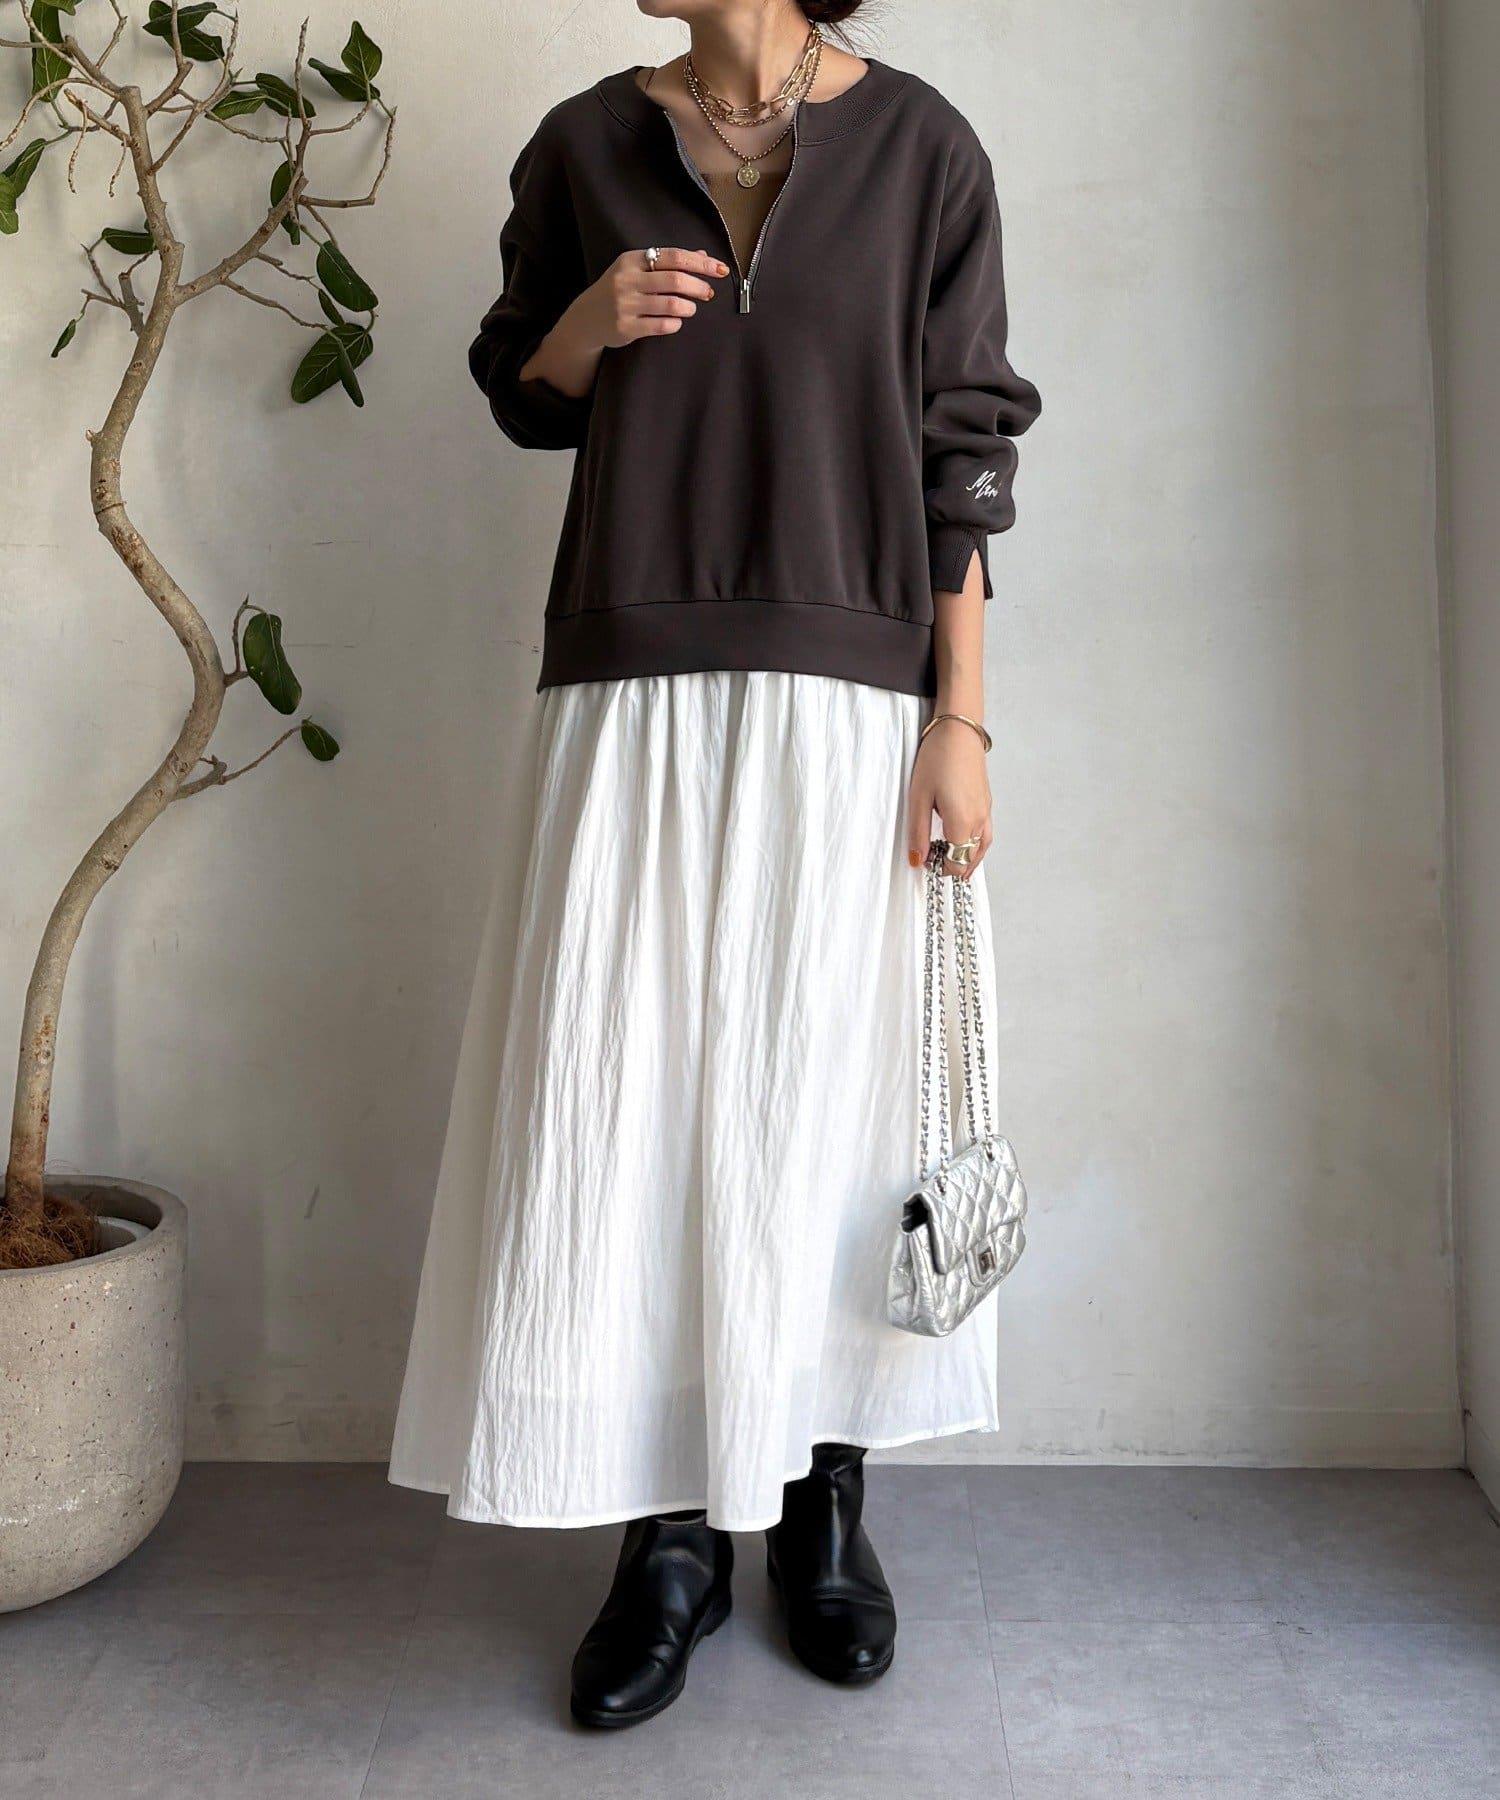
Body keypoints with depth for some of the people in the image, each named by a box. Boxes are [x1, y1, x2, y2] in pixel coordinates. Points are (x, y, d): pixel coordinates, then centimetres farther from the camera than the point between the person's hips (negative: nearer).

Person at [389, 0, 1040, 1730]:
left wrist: (960, 717, -5)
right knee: (627, 1101, -2)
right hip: (637, 698, 2)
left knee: (829, 1102, 3)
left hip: (850, 704, -1)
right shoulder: (588, 145, 11)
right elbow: (522, 395, 20)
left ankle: (825, 1506, 19)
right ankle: (670, 1536, 11)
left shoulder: (918, 146, 3)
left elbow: (963, 450, 1)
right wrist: (587, 325, -3)